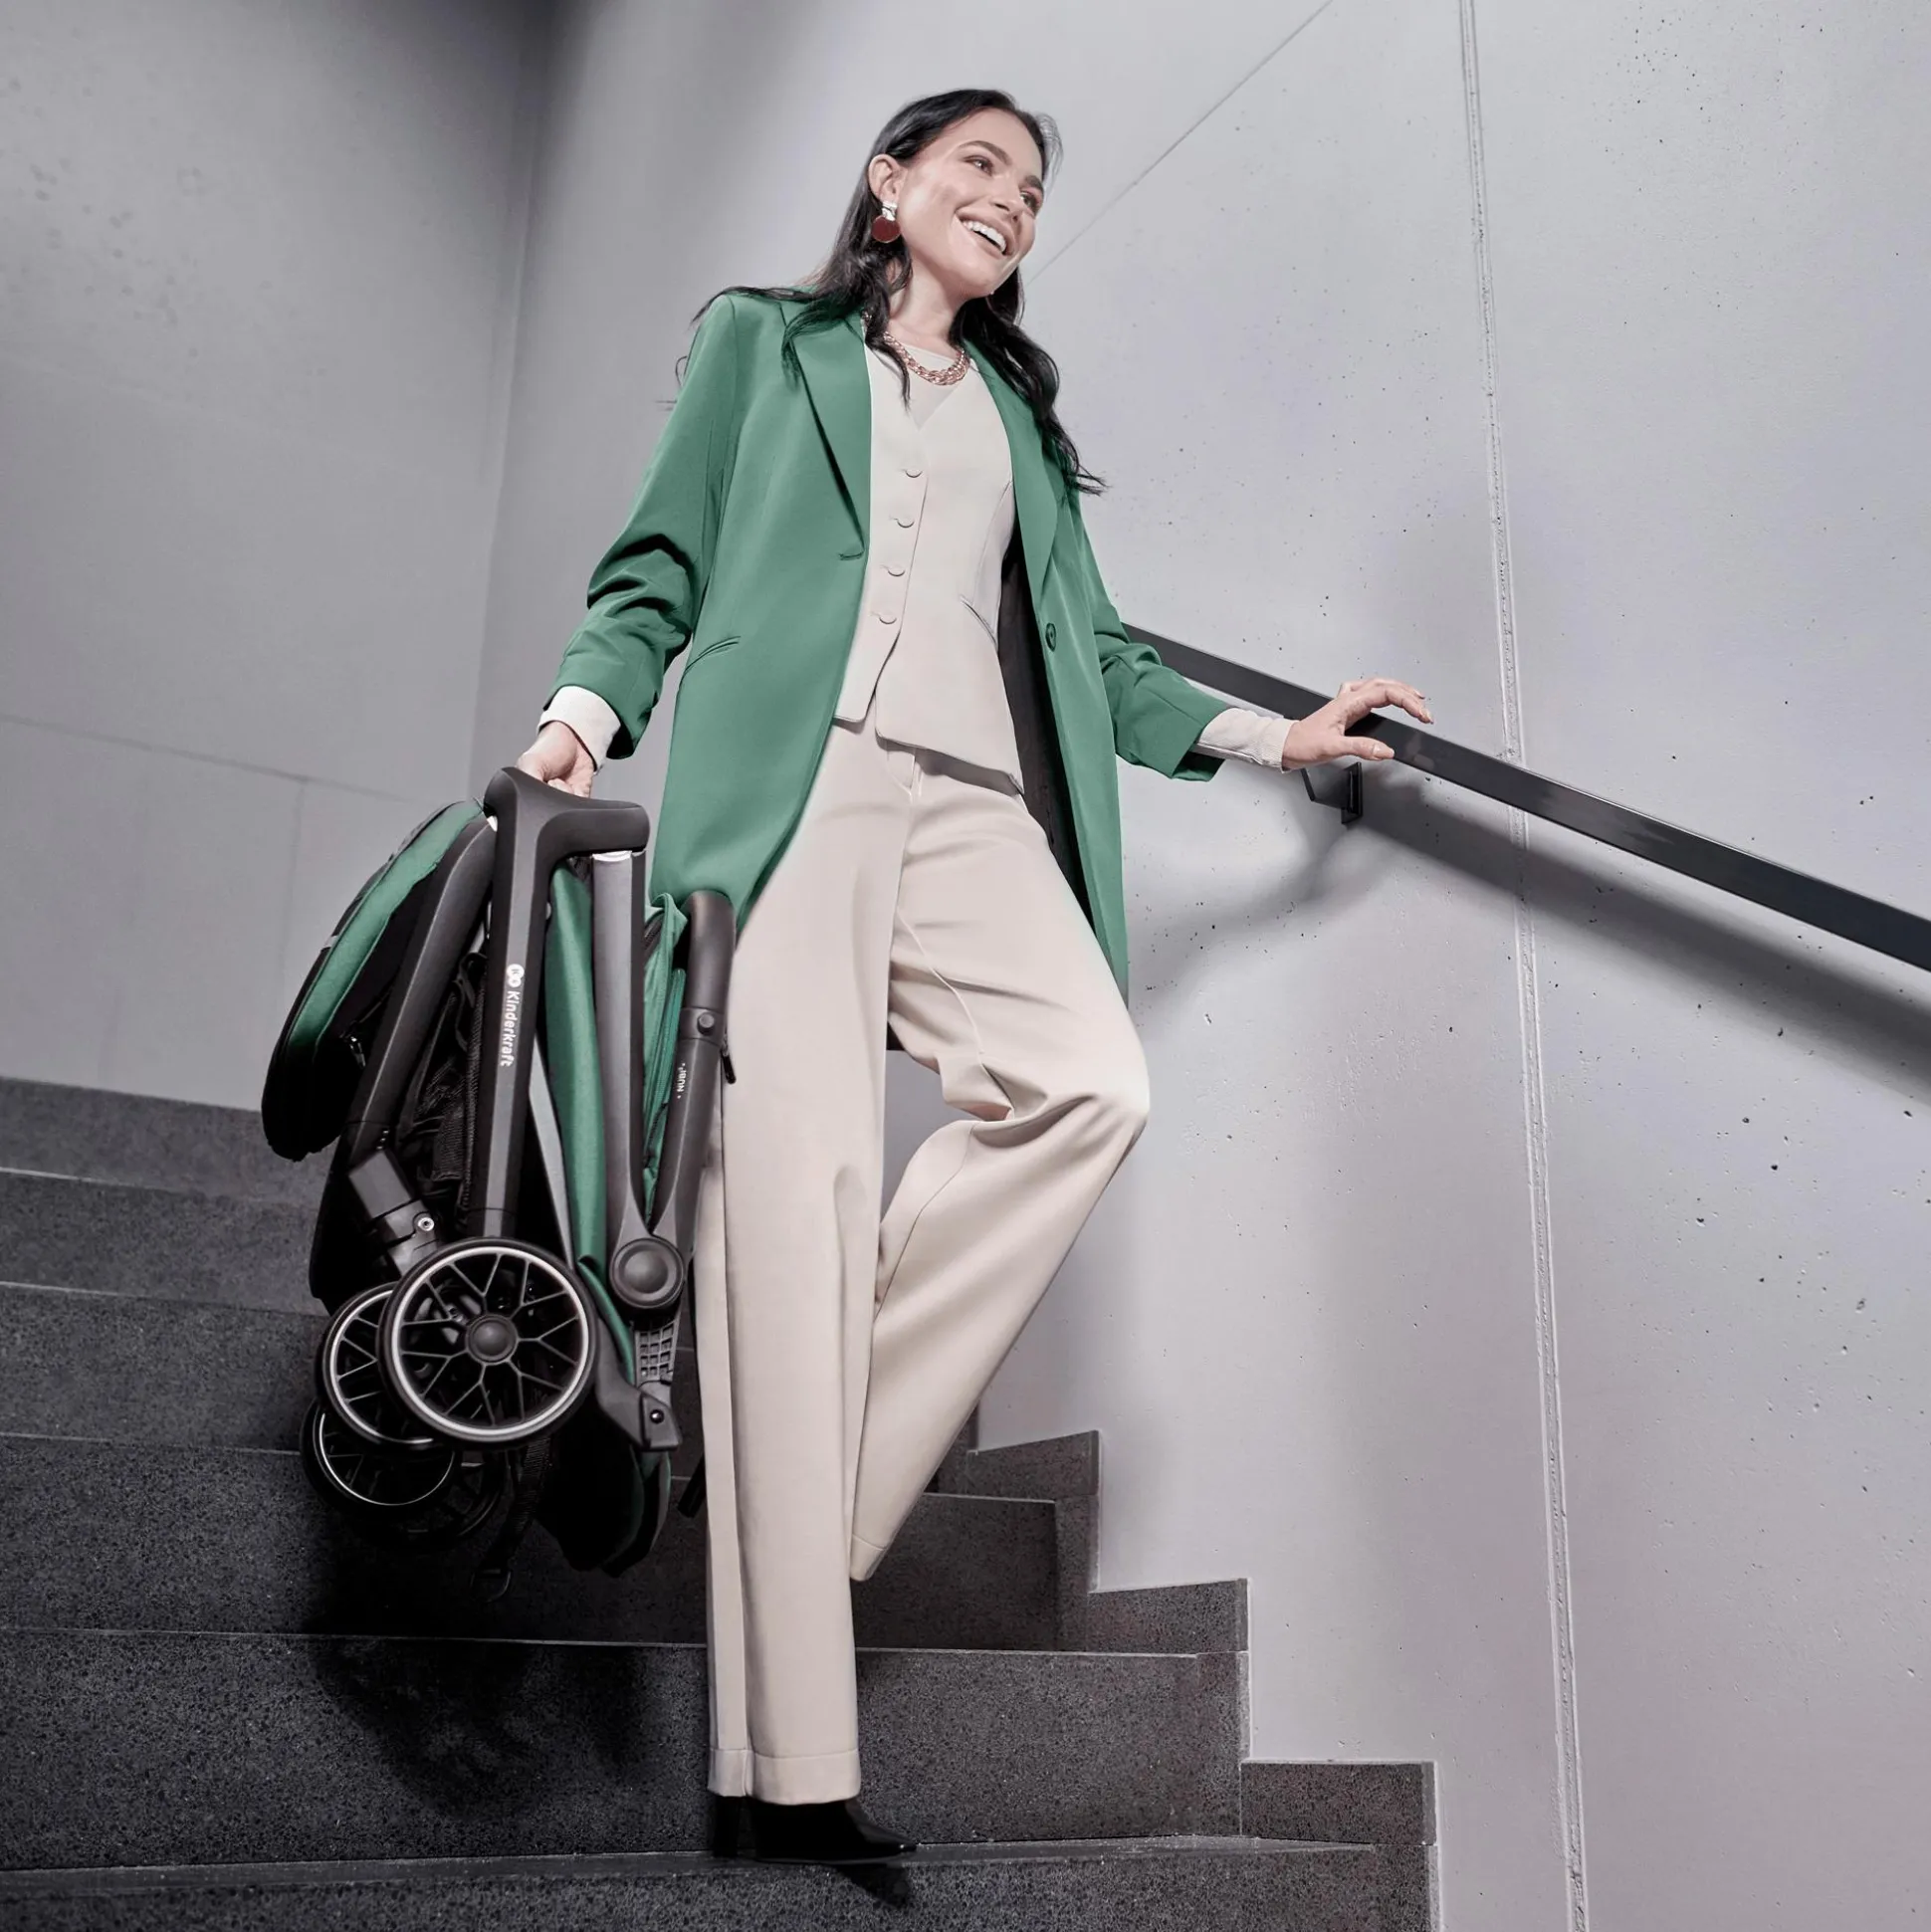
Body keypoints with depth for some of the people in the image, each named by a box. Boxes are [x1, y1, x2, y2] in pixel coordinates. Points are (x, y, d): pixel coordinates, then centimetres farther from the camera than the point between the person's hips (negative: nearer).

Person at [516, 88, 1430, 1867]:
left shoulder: (1020, 409, 33)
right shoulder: (765, 337, 23)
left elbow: (1091, 648, 28)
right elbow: (663, 566, 14)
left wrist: (1269, 734, 21)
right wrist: (586, 712, -4)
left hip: (974, 804, 4)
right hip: (792, 776, -4)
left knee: (1093, 1084, -25)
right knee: (800, 1173, -17)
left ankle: (819, 1455, -10)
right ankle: (788, 1764, -17)